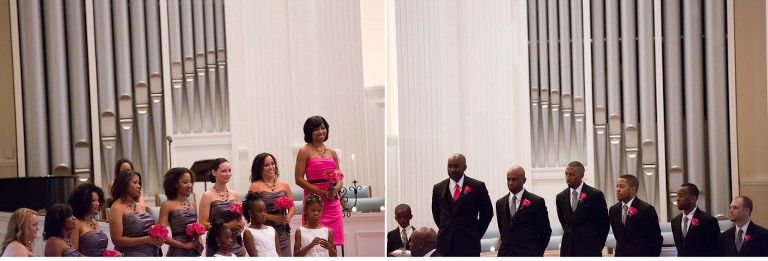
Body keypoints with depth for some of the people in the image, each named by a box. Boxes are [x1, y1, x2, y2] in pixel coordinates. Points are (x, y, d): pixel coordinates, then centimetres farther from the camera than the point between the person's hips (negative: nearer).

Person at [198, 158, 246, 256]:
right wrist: (227, 226, -16)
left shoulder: (235, 195, 12)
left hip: (237, 246, 5)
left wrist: (242, 225, 1)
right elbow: (203, 224, -9)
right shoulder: (208, 196, -3)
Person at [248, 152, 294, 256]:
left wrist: (288, 217, -7)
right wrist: (273, 218, -15)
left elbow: (292, 207, 15)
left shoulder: (284, 185, 12)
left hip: (283, 231, 4)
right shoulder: (255, 187, -1)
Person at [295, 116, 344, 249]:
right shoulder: (305, 151, 1)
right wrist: (320, 192, -15)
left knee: (332, 244, 0)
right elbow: (299, 179, -6)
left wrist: (336, 188, -5)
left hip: (332, 200, 5)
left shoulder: (332, 153, 16)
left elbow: (339, 178, 18)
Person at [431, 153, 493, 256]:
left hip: (469, 244, -2)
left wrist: (476, 233, 6)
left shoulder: (477, 187, -1)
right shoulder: (438, 188, 8)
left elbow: (487, 212, 6)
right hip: (445, 244, 2)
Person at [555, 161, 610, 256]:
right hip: (567, 251, 4)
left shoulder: (595, 195, -6)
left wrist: (598, 245, 6)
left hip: (589, 250, -4)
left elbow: (604, 223, 2)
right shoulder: (560, 197, 7)